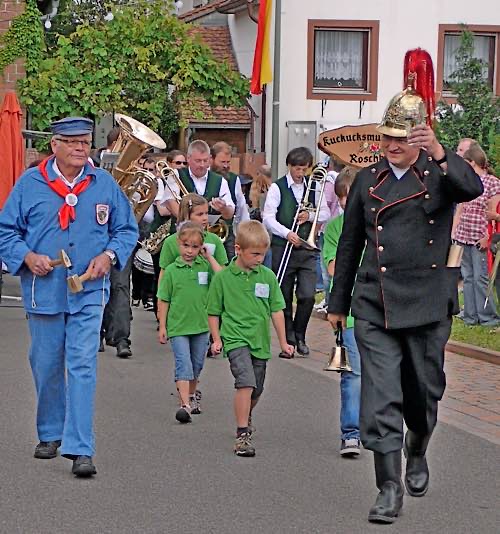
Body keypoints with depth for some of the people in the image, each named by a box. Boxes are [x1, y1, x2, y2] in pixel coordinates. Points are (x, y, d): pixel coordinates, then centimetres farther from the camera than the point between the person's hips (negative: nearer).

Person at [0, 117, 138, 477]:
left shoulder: (104, 184, 4)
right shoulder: (30, 183, 0)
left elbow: (127, 229, 11)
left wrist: (109, 256, -7)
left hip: (88, 290, -1)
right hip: (44, 290, 1)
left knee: (82, 366, -9)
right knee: (46, 366, 11)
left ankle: (80, 448, -11)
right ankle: (50, 433, 32)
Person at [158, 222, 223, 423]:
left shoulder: (204, 266, 0)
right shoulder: (171, 270, -4)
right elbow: (163, 300, 1)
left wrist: (209, 257, -12)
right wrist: (162, 326, 0)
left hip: (201, 325, 3)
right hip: (178, 326, -3)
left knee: (197, 365, 17)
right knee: (184, 365, -12)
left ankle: (191, 396, 37)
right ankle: (184, 405, -18)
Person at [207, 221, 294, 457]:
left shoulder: (267, 276, 4)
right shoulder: (223, 277, -3)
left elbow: (276, 310, 10)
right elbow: (214, 312, 7)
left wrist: (283, 342, 11)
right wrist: (216, 338, -1)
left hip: (260, 341, 4)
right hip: (235, 339, -4)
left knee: (256, 391, 14)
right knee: (246, 382, -23)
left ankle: (246, 417, 46)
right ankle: (242, 435, -20)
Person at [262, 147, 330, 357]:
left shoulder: (314, 187, 10)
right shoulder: (277, 188, -1)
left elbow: (325, 214, 14)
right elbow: (268, 217, -8)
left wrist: (310, 215, -6)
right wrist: (287, 233, -20)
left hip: (307, 248, 2)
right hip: (283, 247, -2)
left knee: (308, 296, -7)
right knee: (285, 297, 2)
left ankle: (299, 337, 10)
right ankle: (288, 340, 11)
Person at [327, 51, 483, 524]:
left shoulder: (440, 174, -1)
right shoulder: (367, 181, 8)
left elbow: (472, 188, -26)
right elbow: (349, 245, 16)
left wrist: (439, 154, -42)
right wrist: (338, 303, 17)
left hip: (426, 304, -1)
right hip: (374, 307, 2)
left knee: (424, 391, 12)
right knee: (380, 396, -7)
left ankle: (417, 454, 42)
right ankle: (390, 489, -3)